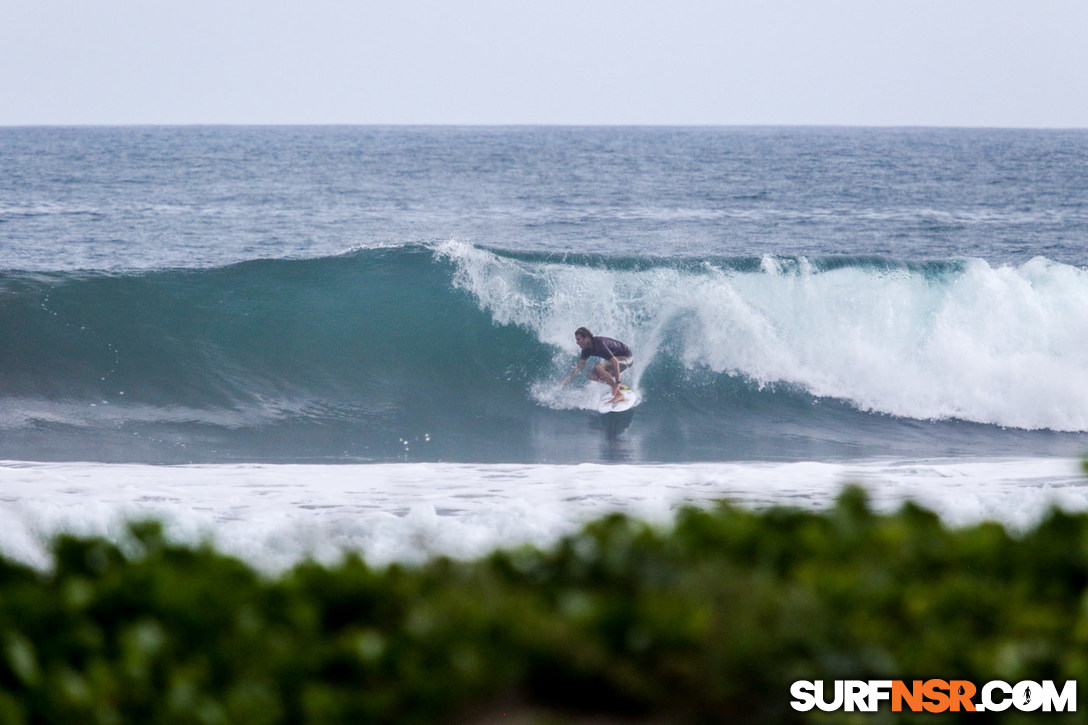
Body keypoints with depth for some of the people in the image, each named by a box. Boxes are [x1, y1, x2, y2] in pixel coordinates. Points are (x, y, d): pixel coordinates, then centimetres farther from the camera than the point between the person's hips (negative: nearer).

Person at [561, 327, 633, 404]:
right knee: (592, 376, 1)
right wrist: (568, 379, 0)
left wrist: (617, 382, -34)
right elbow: (580, 365, 8)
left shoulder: (598, 344, -31)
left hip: (626, 358, -9)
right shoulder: (587, 348, -4)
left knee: (598, 367, -30)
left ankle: (619, 394, -25)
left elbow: (615, 362, -34)